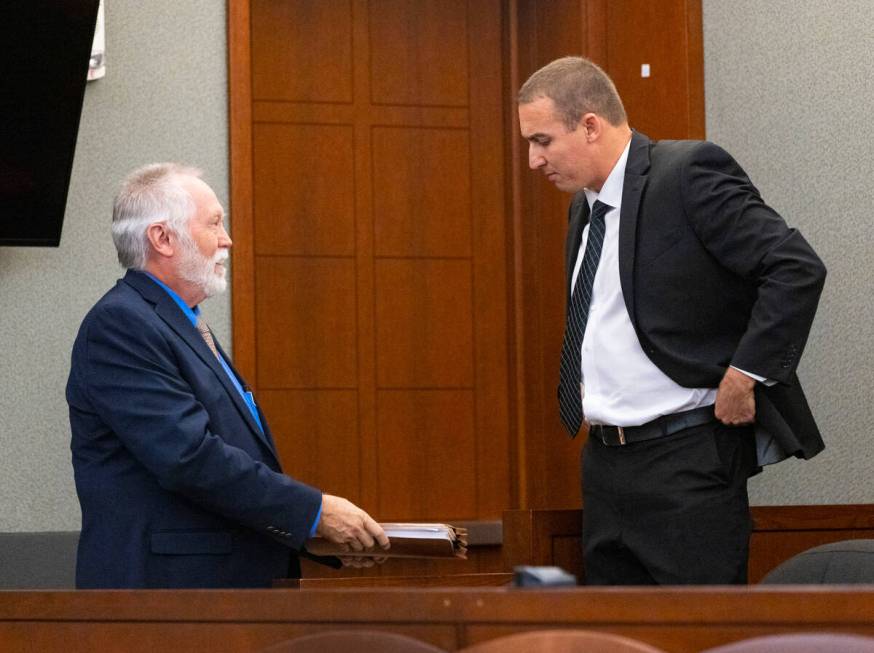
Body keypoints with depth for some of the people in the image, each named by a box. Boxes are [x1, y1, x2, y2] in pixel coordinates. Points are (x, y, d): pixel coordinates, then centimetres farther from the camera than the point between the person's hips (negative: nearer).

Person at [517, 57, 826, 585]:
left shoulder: (689, 175, -13)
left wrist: (744, 376, -18)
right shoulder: (586, 203, 14)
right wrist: (587, 392, 13)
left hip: (687, 461, -8)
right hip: (605, 458, 8)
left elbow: (798, 269, -19)